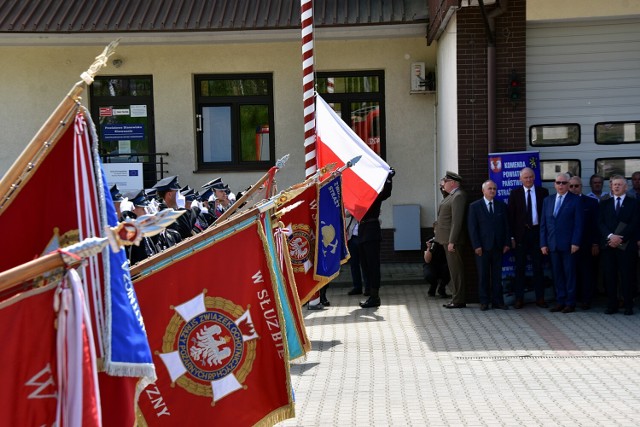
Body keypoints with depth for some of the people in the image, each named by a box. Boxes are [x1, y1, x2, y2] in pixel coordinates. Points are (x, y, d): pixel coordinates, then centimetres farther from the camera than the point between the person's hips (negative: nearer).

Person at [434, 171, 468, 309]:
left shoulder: (458, 196, -17)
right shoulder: (452, 195, 15)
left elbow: (457, 221, -22)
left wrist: (452, 241, -24)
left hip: (452, 239, -10)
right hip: (447, 238, 10)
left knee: (456, 269, -5)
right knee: (453, 269, 14)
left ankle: (458, 300, -1)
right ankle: (457, 298, 22)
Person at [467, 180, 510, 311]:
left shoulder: (502, 206, 10)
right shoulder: (475, 206, 1)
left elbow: (506, 225, 10)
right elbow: (472, 227, -3)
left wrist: (507, 243, 1)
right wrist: (476, 245, -11)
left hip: (498, 246, 3)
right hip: (482, 247, -3)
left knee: (497, 275, 5)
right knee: (483, 275, 3)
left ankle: (497, 301, 10)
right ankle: (484, 302, 9)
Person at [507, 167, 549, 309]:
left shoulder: (543, 192, 3)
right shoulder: (515, 193, 2)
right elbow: (511, 216, 1)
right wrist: (512, 236, -5)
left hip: (537, 232, 0)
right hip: (521, 233, 0)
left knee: (538, 266, 5)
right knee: (520, 267, 4)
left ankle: (540, 298, 12)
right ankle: (519, 298, 10)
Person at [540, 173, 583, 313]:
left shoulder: (575, 200, -1)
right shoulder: (548, 200, 12)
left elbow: (578, 223, -5)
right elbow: (543, 224, 11)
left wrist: (575, 243, -12)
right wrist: (543, 243, 5)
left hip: (568, 245, -4)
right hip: (552, 244, 4)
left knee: (569, 273, 2)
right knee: (557, 274, 6)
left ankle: (570, 303, 8)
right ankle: (560, 301, 13)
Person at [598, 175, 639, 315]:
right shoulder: (605, 204, 15)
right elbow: (600, 223, 5)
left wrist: (620, 238, -13)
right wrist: (610, 236, -12)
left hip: (625, 245, -2)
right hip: (608, 244, 3)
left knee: (626, 275, -2)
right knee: (610, 276, 1)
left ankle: (628, 306, 3)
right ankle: (611, 305, 5)